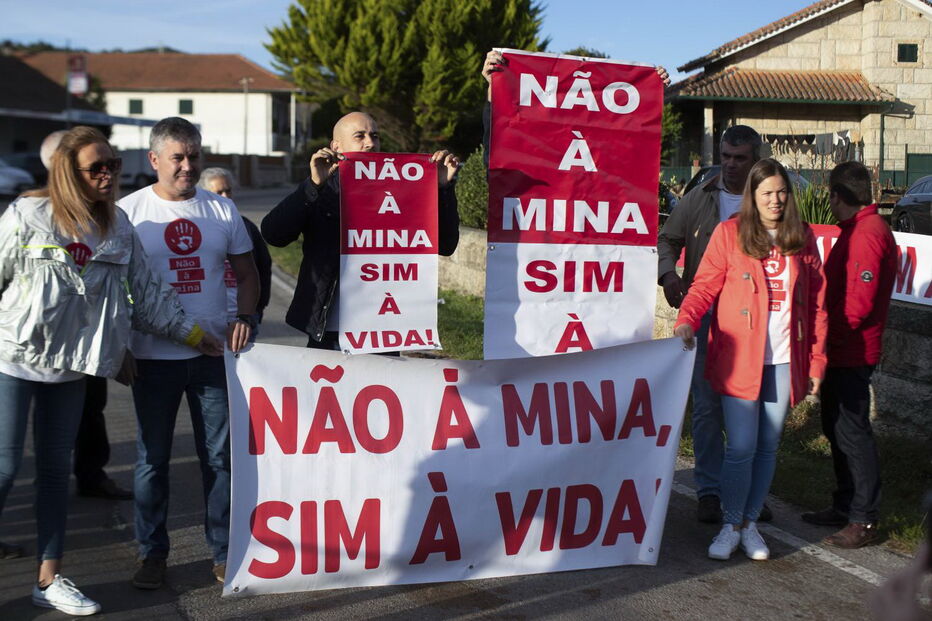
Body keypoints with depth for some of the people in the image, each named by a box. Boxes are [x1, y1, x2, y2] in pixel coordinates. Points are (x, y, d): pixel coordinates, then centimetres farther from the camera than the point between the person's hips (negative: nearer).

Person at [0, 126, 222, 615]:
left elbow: (145, 290, 11)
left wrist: (189, 332, 12)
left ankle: (49, 578, 19)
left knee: (55, 467, 11)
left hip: (69, 365, 5)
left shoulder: (117, 226, 6)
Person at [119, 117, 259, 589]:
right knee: (152, 460, 7)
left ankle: (224, 552, 18)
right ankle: (152, 554, 21)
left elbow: (246, 272, 13)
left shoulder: (221, 210, 7)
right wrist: (118, 347, -5)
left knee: (220, 457, 6)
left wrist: (245, 317, -4)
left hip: (215, 352, 2)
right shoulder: (129, 211, 0)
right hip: (153, 356, -2)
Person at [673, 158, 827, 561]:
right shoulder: (730, 233, -2)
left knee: (768, 446, 10)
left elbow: (817, 302, 9)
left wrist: (817, 361, 7)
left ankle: (750, 523, 24)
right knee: (741, 447, -5)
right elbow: (704, 286, -3)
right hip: (739, 359, -3)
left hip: (784, 361, 3)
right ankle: (731, 525, 13)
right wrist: (687, 322, -22)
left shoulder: (802, 237, 7)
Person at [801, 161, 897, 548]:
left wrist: (827, 335, -15)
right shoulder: (859, 229, 14)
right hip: (843, 351, 10)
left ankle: (864, 521, 2)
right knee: (837, 427, 17)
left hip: (851, 353, -10)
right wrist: (826, 335, 12)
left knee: (852, 433, -5)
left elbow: (859, 302, -24)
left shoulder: (867, 234, -19)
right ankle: (845, 507, 28)